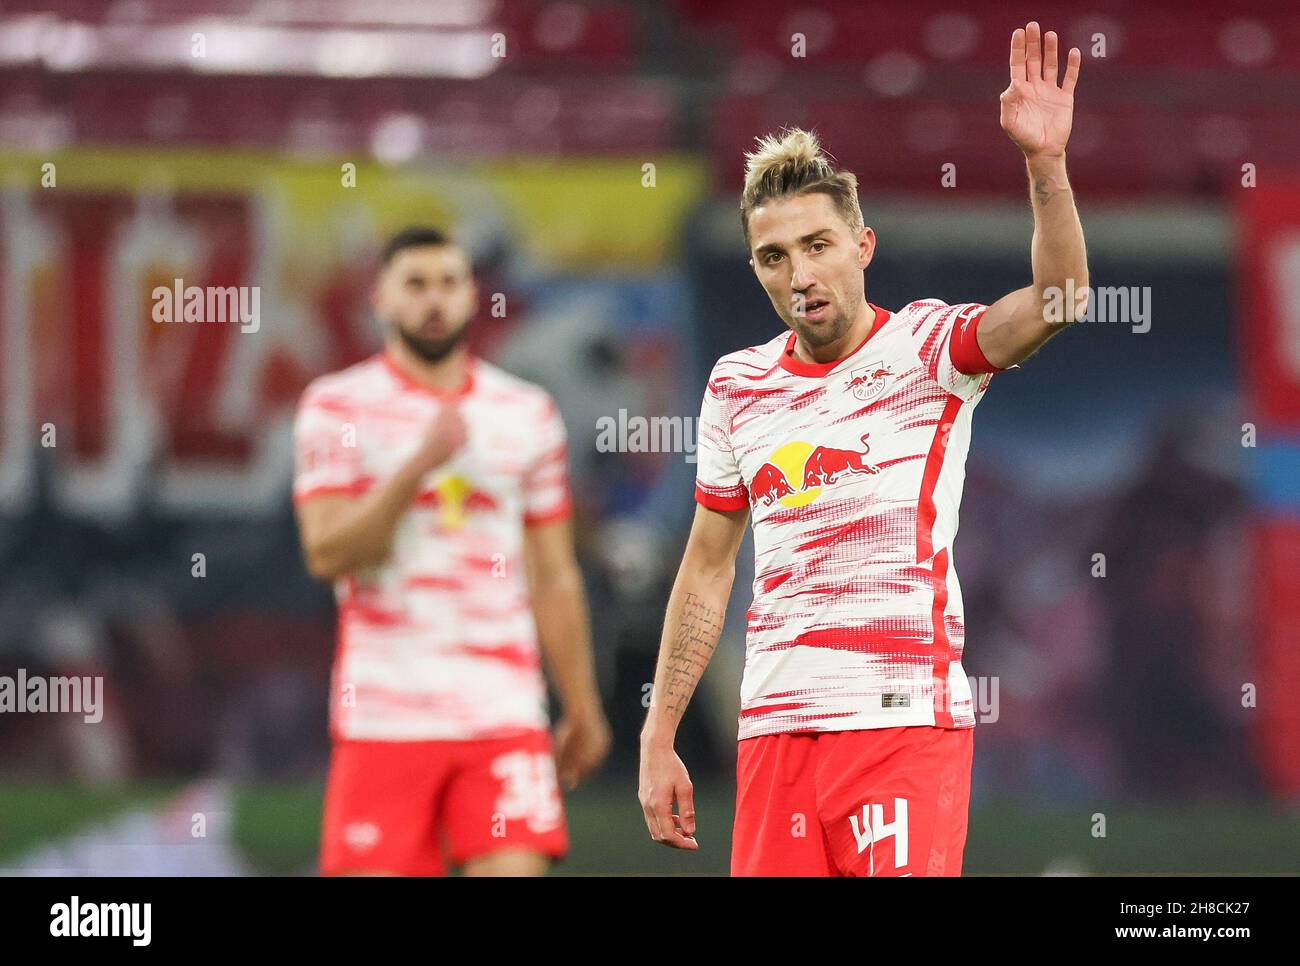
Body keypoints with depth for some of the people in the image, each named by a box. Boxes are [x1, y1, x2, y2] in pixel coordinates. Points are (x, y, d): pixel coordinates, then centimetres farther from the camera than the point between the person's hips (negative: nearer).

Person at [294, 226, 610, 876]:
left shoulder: (528, 414, 12)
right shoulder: (336, 407, 2)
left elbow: (554, 578, 16)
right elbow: (327, 554, -9)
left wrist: (582, 709, 16)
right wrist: (418, 466, -20)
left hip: (504, 715, 2)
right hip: (383, 717, -2)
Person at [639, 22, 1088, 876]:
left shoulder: (925, 349, -1)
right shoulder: (738, 386, 13)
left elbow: (1058, 300, -20)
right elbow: (708, 567, 20)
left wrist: (1046, 163, -35)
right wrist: (659, 738, 17)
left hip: (906, 722, -5)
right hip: (774, 732, 5)